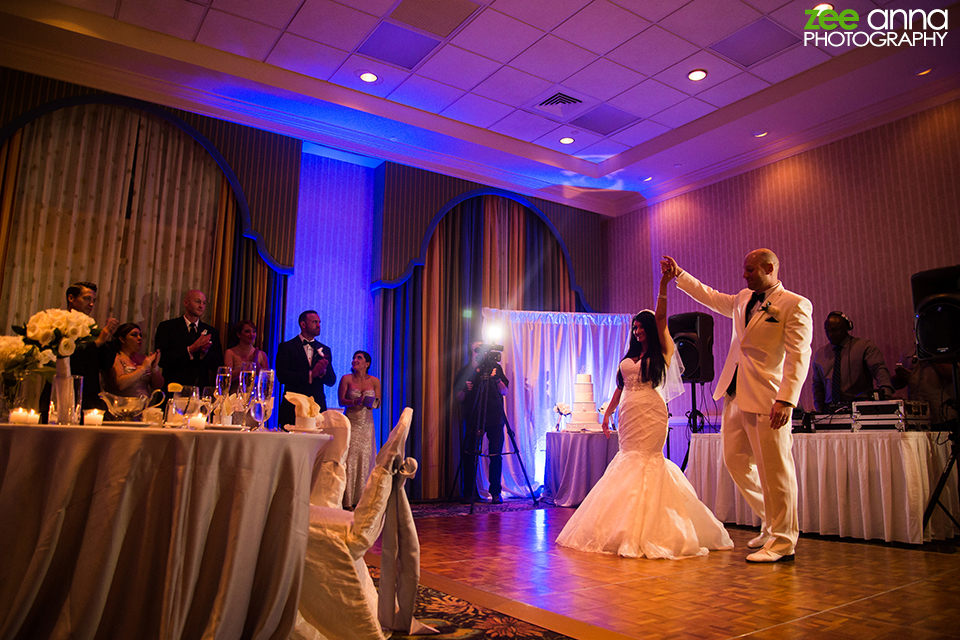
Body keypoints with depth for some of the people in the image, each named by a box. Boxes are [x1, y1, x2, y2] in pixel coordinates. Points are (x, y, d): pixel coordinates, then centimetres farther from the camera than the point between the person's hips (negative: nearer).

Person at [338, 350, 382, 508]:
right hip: (350, 423, -2)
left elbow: (378, 403, 8)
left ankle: (360, 499, 6)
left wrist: (371, 403, -15)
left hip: (366, 424, 2)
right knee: (349, 458, -8)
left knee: (364, 458, -2)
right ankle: (347, 501, -3)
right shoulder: (346, 379, 0)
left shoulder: (374, 381, 5)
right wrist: (355, 402, -20)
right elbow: (341, 401, -2)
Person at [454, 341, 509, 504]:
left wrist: (497, 379, -13)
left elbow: (505, 392, 4)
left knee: (495, 456, -2)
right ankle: (468, 493, 11)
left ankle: (496, 493, 9)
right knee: (468, 455, -1)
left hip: (494, 418, 0)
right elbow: (459, 398, 8)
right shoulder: (464, 372, 7)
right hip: (473, 419, 0)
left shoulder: (495, 367, 6)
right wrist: (465, 390, -13)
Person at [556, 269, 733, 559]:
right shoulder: (628, 357, 19)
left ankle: (648, 532, -5)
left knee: (648, 461, -10)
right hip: (628, 415, 6)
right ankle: (629, 532, 12)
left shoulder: (662, 353, 3)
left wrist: (663, 285, -17)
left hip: (651, 414, -5)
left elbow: (661, 318, -9)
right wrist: (607, 413, 17)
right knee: (628, 462, 4)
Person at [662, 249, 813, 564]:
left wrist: (786, 399, -22)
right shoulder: (744, 299, 16)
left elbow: (799, 356, -14)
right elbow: (711, 297, 33)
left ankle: (783, 543, 10)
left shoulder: (795, 305, -7)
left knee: (774, 469, -3)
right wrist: (679, 275, 30)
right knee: (736, 461, 13)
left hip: (767, 399, -8)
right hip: (735, 395, 8)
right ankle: (772, 523, 29)